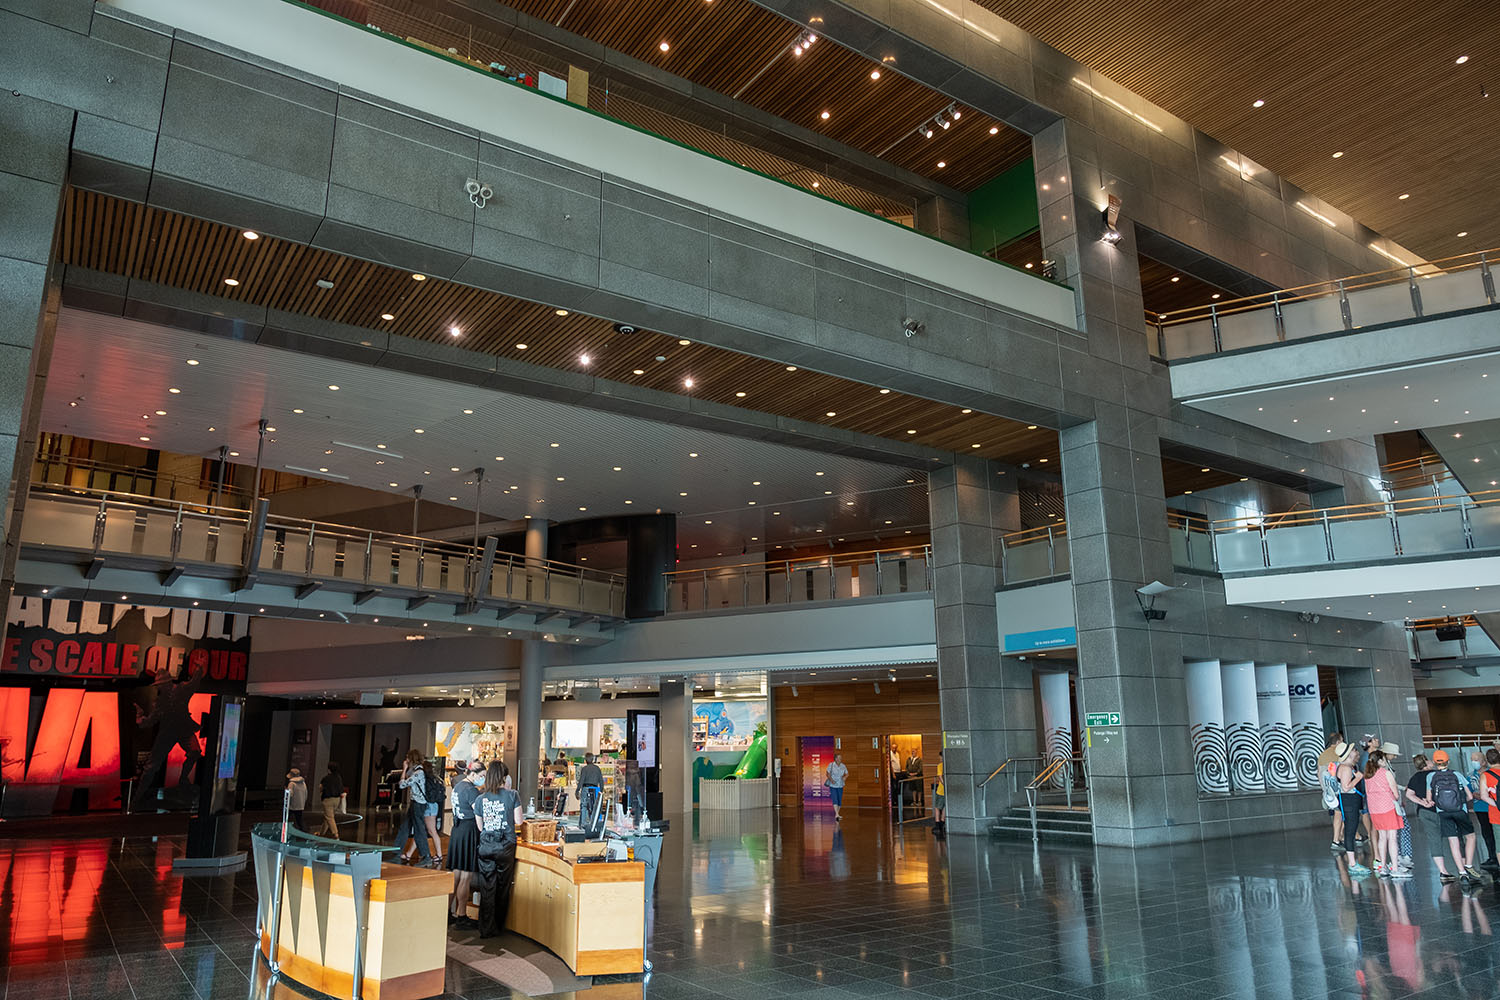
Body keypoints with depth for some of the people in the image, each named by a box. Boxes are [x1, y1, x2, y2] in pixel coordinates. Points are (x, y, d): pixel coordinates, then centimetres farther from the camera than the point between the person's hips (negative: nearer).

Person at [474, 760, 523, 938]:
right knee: (503, 887, 13)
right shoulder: (512, 796, -9)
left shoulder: (480, 799, -1)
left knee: (487, 887, 7)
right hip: (506, 845, -2)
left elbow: (480, 826, 7)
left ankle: (487, 928, 7)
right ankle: (498, 925, 25)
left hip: (486, 845, 2)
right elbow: (518, 821, -3)